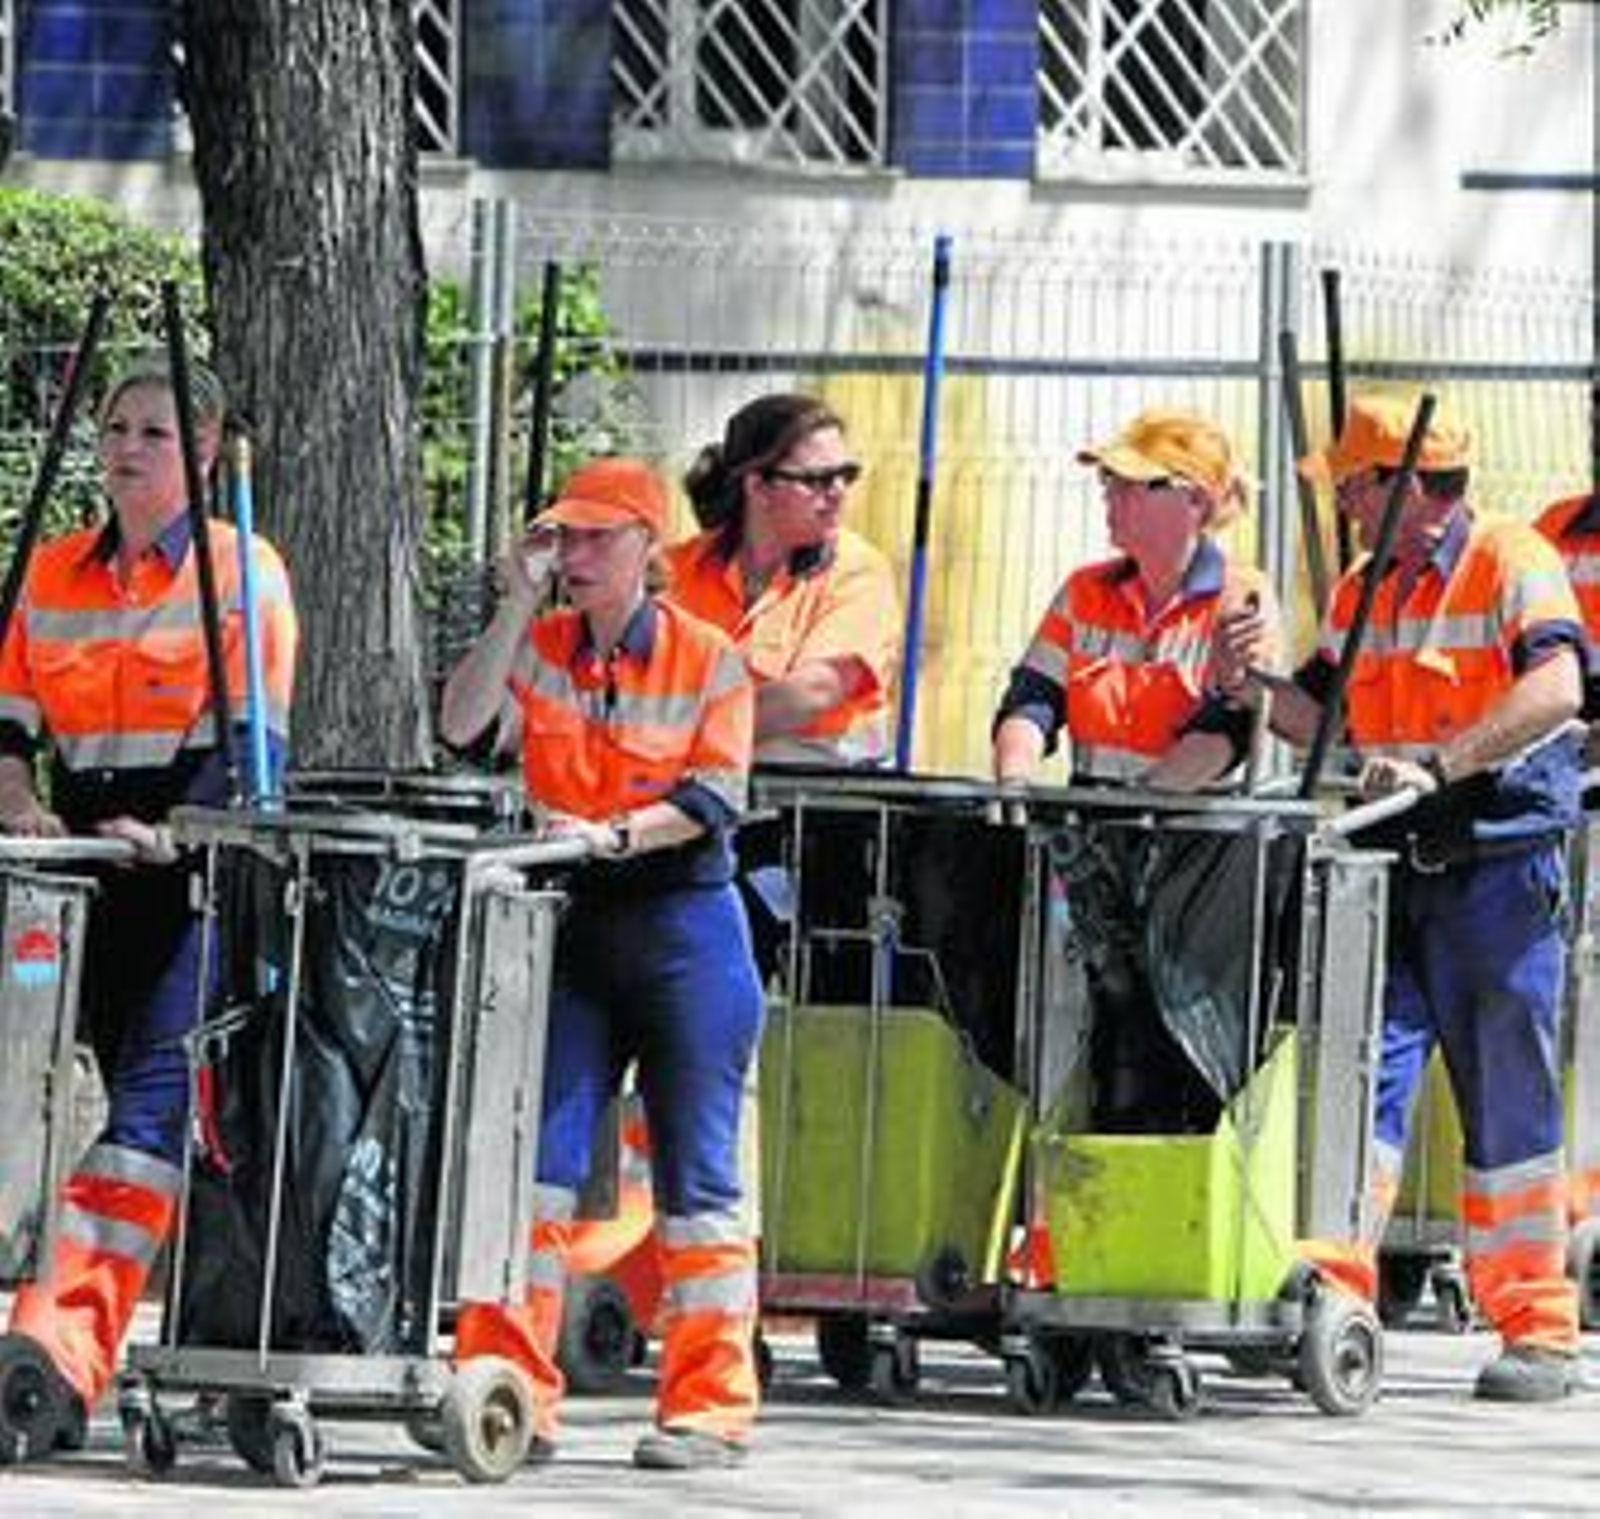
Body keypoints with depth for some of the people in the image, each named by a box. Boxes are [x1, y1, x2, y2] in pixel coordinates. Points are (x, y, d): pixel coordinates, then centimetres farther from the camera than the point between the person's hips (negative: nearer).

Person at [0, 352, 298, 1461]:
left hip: (202, 870, -6)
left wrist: (175, 828, -22)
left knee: (152, 1094, -18)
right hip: (93, 865, 6)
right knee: (134, 1092, 4)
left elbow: (255, 743, -8)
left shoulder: (244, 571, 0)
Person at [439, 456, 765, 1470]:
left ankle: (711, 1409, 2)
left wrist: (616, 834, -25)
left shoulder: (709, 659, -3)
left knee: (697, 1169, -2)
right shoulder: (541, 649, 6)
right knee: (537, 1155, -2)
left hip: (684, 925, -4)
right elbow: (464, 728, -9)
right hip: (571, 924, 4)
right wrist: (518, 605, -13)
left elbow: (715, 796, -11)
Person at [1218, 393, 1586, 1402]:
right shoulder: (1365, 591, 14)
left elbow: (1554, 691, -24)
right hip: (1394, 866, 6)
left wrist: (1437, 764, -34)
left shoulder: (1515, 563, -9)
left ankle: (1538, 1331, 6)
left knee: (1508, 1108, -1)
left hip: (1501, 868, -6)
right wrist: (1255, 686, -1)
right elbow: (1321, 715, 20)